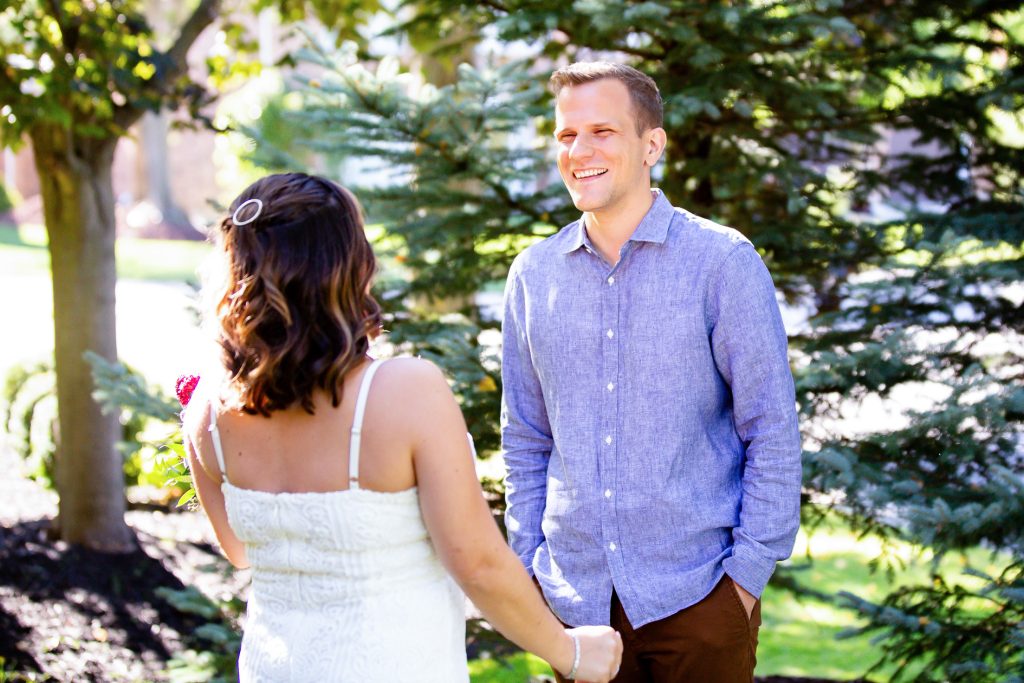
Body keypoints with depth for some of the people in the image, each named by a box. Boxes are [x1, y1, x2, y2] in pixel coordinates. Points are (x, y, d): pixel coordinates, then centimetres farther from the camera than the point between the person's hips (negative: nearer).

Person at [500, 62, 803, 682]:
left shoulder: (723, 261, -5)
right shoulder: (533, 275, 5)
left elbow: (773, 433, -5)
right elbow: (525, 440, 12)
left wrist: (748, 572, -9)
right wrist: (529, 562, 7)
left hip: (695, 597, -3)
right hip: (574, 600, 3)